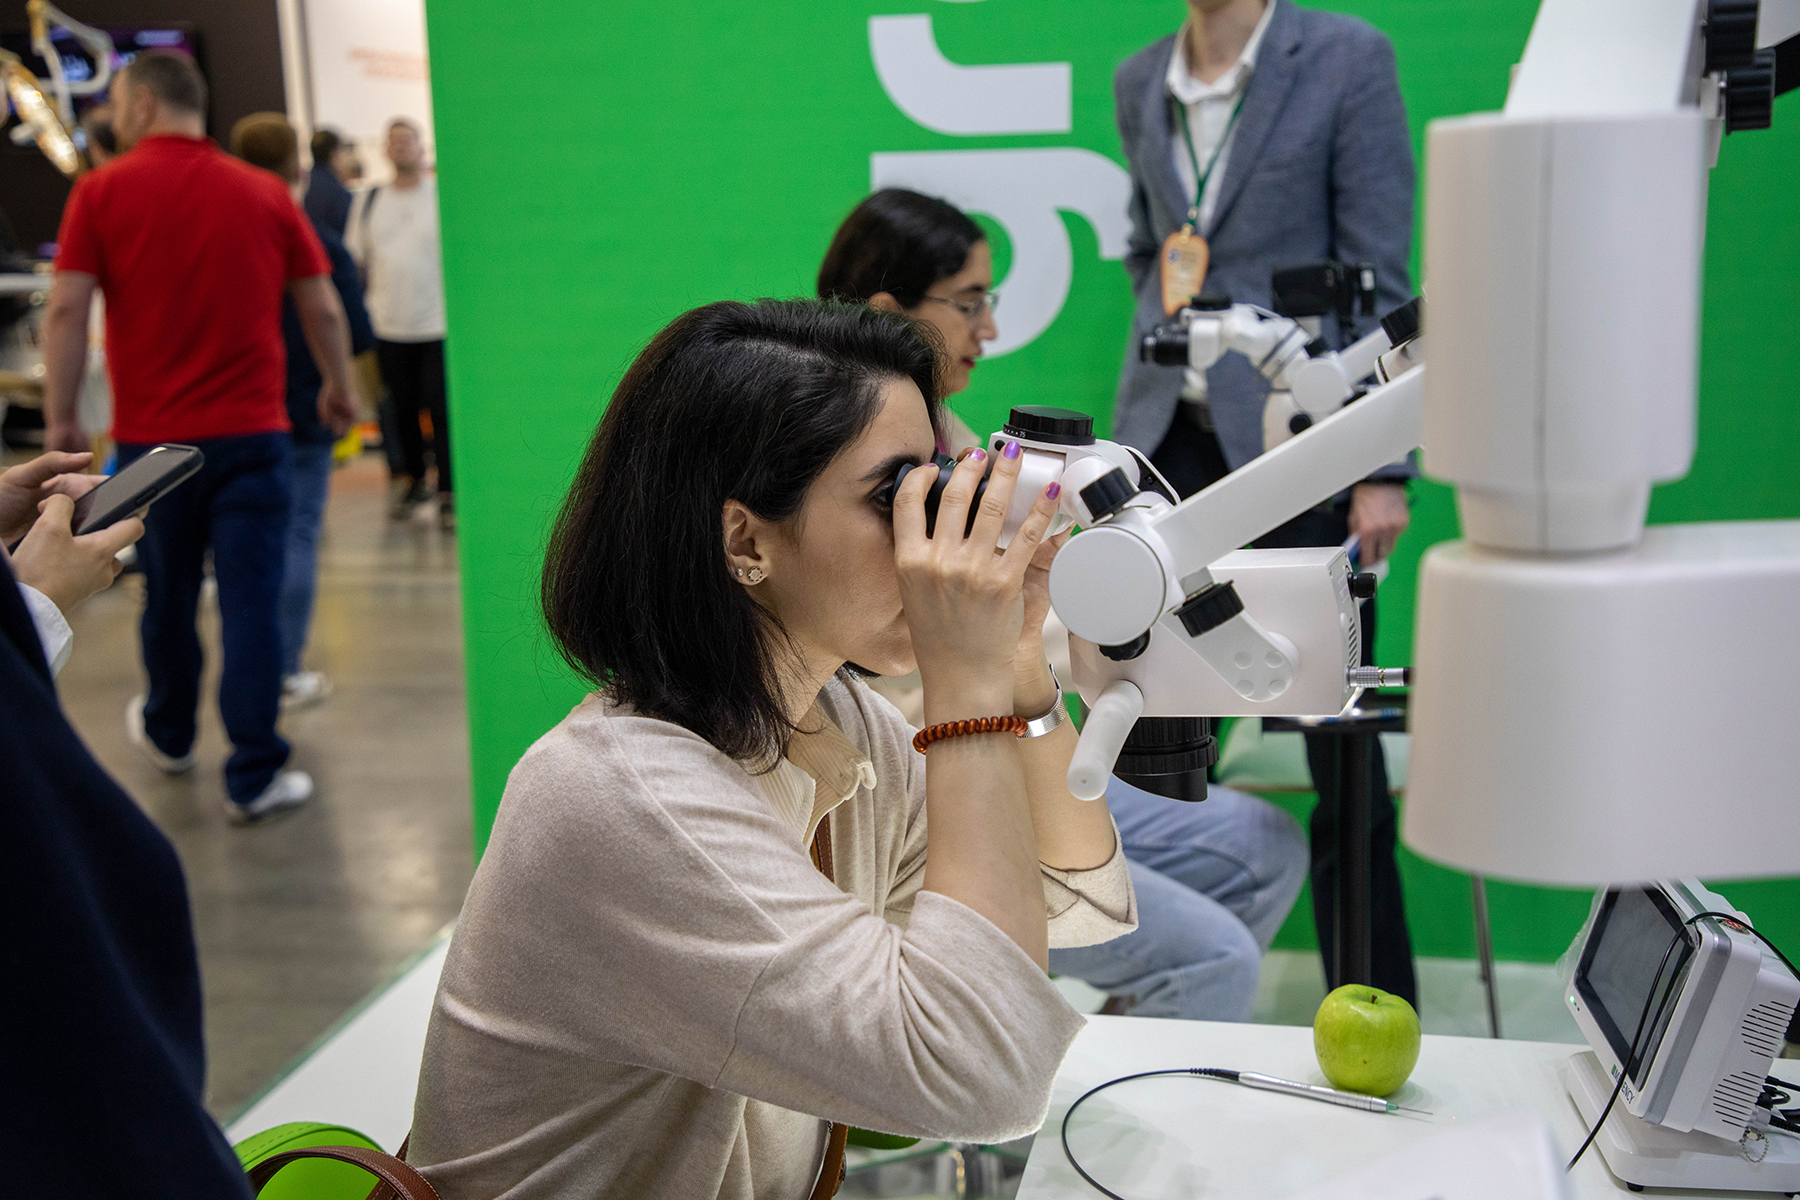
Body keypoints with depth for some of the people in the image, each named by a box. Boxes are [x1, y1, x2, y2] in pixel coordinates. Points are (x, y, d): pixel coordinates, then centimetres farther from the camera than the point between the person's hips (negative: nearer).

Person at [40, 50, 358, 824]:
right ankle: (253, 777, 1)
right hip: (253, 433, 0)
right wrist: (339, 388, 19)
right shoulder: (266, 194, 3)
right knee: (251, 603, 0)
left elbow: (67, 308, -8)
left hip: (153, 436, 0)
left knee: (167, 596, 17)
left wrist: (59, 418, -1)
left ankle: (168, 733, 38)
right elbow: (322, 309, 4)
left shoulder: (103, 190, -2)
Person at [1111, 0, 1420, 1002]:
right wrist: (1159, 366, 14)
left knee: (1340, 742, 2)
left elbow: (1382, 276, -7)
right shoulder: (1140, 82, 11)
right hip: (1172, 434, 5)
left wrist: (1384, 468, -10)